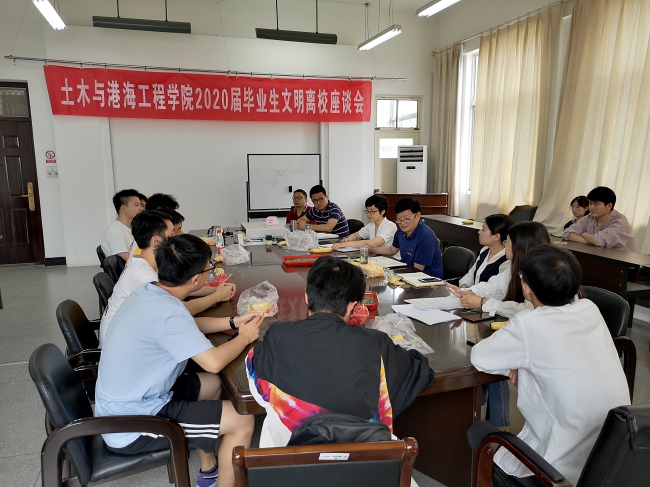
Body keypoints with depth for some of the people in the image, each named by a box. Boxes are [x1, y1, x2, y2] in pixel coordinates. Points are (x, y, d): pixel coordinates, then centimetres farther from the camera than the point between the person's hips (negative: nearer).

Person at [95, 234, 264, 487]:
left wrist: (233, 322, 9)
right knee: (242, 421, -9)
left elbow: (186, 328, 16)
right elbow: (214, 362, -29)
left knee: (212, 384, 22)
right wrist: (245, 336, -9)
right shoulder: (167, 312, -30)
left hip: (122, 405, 10)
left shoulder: (147, 292, -1)